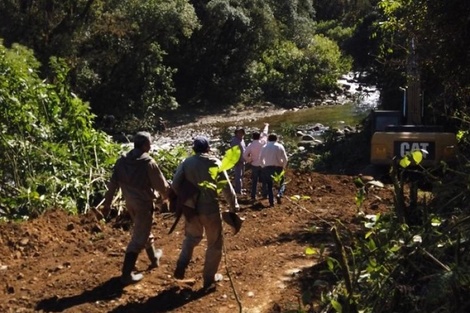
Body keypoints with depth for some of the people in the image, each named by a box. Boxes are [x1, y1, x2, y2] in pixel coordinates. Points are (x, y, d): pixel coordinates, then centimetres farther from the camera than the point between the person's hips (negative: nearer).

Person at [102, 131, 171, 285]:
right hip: (144, 203, -7)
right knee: (139, 238, 0)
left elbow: (113, 184, 0)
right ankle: (127, 274, -1)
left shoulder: (122, 160, -4)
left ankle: (154, 257, 47)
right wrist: (166, 195, 11)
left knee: (144, 230, 27)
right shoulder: (148, 162, -21)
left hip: (129, 202, 7)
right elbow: (161, 184, -11)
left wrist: (107, 204, 8)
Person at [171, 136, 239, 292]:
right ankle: (208, 280, 18)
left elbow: (175, 184, -6)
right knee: (214, 244, 13)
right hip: (210, 208, -3)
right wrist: (234, 206, 2)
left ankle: (181, 266, 14)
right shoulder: (215, 163, -9)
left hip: (190, 208, 3)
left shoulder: (186, 162, -2)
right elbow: (227, 187, -9)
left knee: (192, 236, 29)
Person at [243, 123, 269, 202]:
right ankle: (265, 194, 19)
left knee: (254, 181, 7)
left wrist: (249, 160, 5)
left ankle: (253, 196, 6)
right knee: (264, 180, 14)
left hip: (254, 165, 0)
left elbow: (245, 155, -15)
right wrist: (266, 126, 27)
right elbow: (265, 134, 10)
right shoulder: (262, 142, -9)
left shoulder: (250, 145, -11)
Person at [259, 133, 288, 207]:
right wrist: (283, 166, 10)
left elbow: (261, 158, 3)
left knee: (270, 185, 11)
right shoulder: (280, 146, 1)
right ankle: (279, 194, -12)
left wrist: (264, 166, 16)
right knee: (281, 182, 16)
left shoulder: (265, 147, 4)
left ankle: (271, 202, 5)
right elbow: (285, 158, -4)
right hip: (278, 168, -1)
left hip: (267, 168, 1)